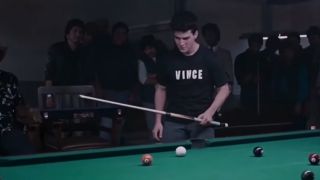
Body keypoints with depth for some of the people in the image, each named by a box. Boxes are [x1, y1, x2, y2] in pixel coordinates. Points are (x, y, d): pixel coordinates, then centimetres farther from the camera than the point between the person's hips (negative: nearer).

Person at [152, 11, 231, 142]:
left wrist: (210, 112, -13)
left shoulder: (208, 58, -6)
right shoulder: (167, 60, -2)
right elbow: (161, 89, 9)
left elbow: (224, 88, 0)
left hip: (201, 122, -1)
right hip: (173, 122, 1)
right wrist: (158, 120, 4)